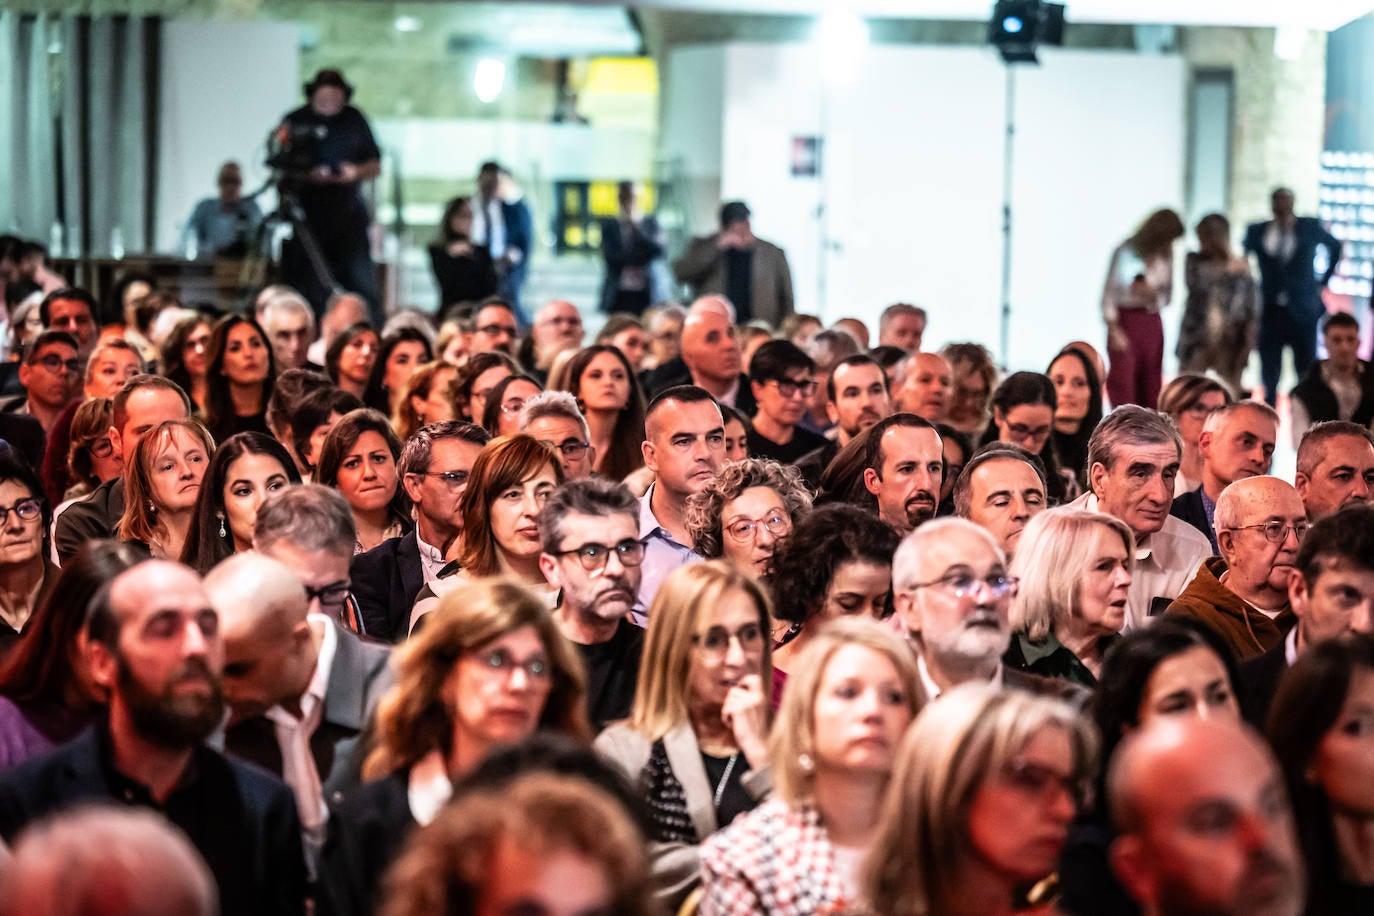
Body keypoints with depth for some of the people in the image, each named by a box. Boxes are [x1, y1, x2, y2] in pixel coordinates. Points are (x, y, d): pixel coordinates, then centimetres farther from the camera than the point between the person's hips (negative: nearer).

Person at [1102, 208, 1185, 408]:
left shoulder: (1165, 255, 7)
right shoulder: (1126, 252, -7)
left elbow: (1168, 293, 15)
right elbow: (1109, 292, -6)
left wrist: (1154, 293, -8)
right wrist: (1114, 330, -10)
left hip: (1152, 322, 5)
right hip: (1126, 320, -5)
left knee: (1151, 388, 2)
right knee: (1123, 383, -8)